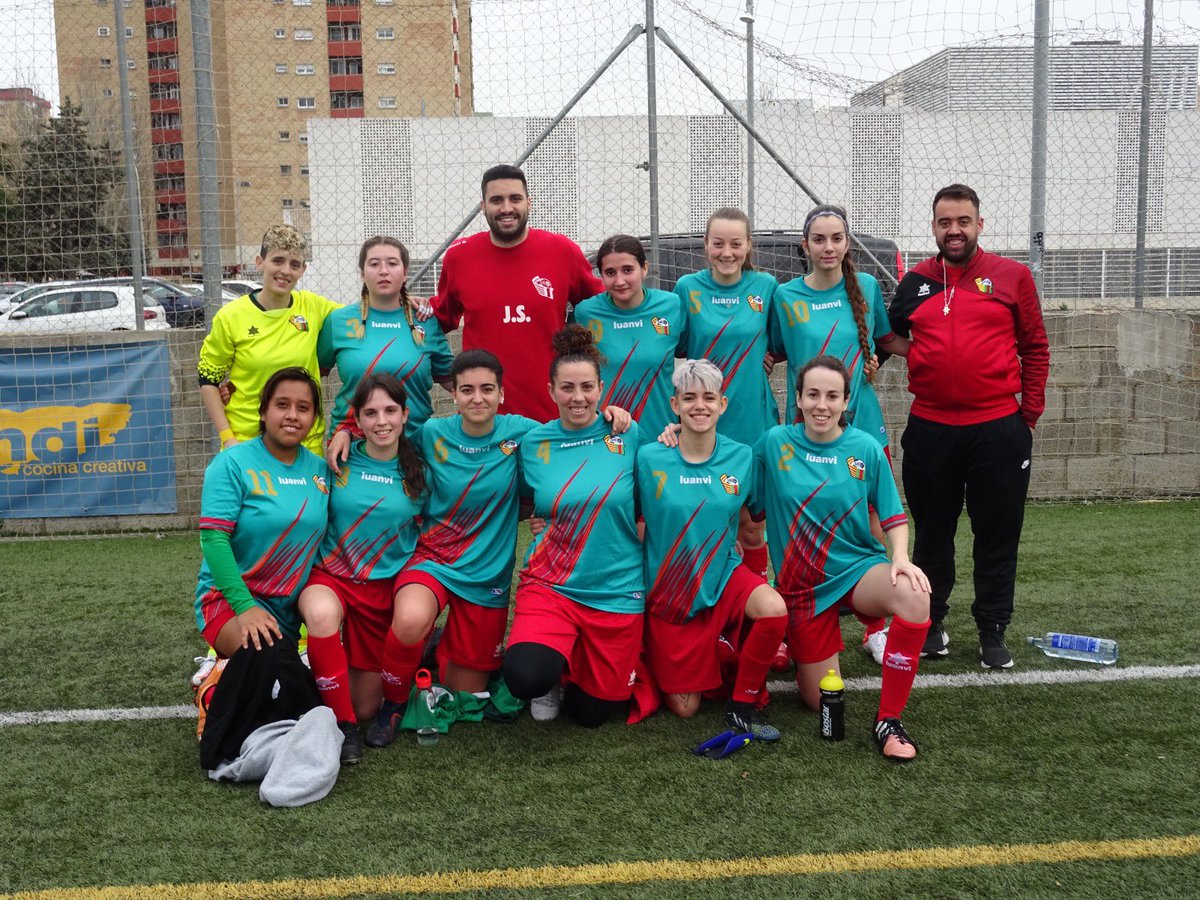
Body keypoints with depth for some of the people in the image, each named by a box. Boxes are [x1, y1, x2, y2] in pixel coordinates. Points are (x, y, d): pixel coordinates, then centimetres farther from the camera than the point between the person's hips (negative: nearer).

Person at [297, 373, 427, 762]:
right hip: (330, 575, -1)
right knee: (322, 614, -39)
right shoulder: (340, 462, -4)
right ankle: (343, 724, -20)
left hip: (385, 587, 1)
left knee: (366, 707, 3)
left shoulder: (418, 474, -2)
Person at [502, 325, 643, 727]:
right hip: (550, 583, 0)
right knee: (526, 678, -26)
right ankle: (557, 654, 11)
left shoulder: (627, 434, -4)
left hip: (617, 589, 0)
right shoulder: (534, 444, 0)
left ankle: (578, 656, 39)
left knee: (592, 712, 7)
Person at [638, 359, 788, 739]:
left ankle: (743, 705, -8)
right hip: (668, 590, -2)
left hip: (723, 576, 2)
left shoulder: (742, 457, -5)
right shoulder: (650, 459, -12)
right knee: (684, 708, 1)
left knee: (774, 609, -32)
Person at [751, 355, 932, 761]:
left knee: (915, 597, -35)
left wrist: (901, 558, -20)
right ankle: (795, 647, 40)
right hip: (802, 582, 0)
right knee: (822, 701, 4)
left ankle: (888, 719, -20)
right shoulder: (775, 442, -5)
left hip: (858, 568, 0)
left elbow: (893, 515, 0)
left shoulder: (866, 448, -6)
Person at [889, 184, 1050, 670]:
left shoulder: (1012, 276, 2)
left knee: (998, 534, 6)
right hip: (929, 430, 2)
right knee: (932, 532, 12)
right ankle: (931, 623, 25)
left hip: (999, 429, -2)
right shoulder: (914, 282, 7)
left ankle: (993, 631, 18)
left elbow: (1035, 347, 4)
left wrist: (1030, 412, 1)